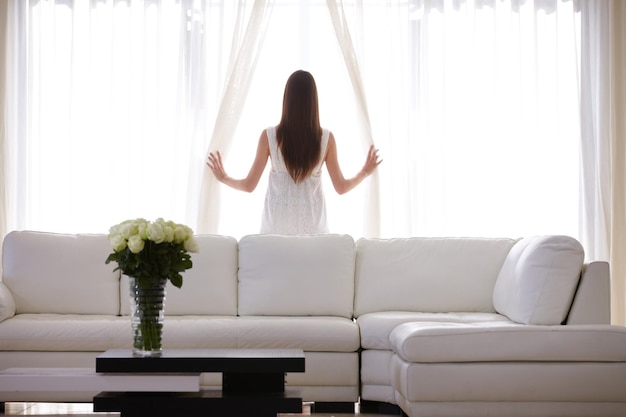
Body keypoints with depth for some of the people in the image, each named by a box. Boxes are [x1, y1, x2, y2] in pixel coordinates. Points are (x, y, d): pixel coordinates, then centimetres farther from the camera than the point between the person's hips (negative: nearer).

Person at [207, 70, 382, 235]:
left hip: (277, 225, 0)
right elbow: (341, 187, 2)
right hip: (313, 226, 1)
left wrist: (223, 177, 17)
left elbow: (249, 185, -2)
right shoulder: (326, 138, -5)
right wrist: (365, 172, 20)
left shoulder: (269, 136, -7)